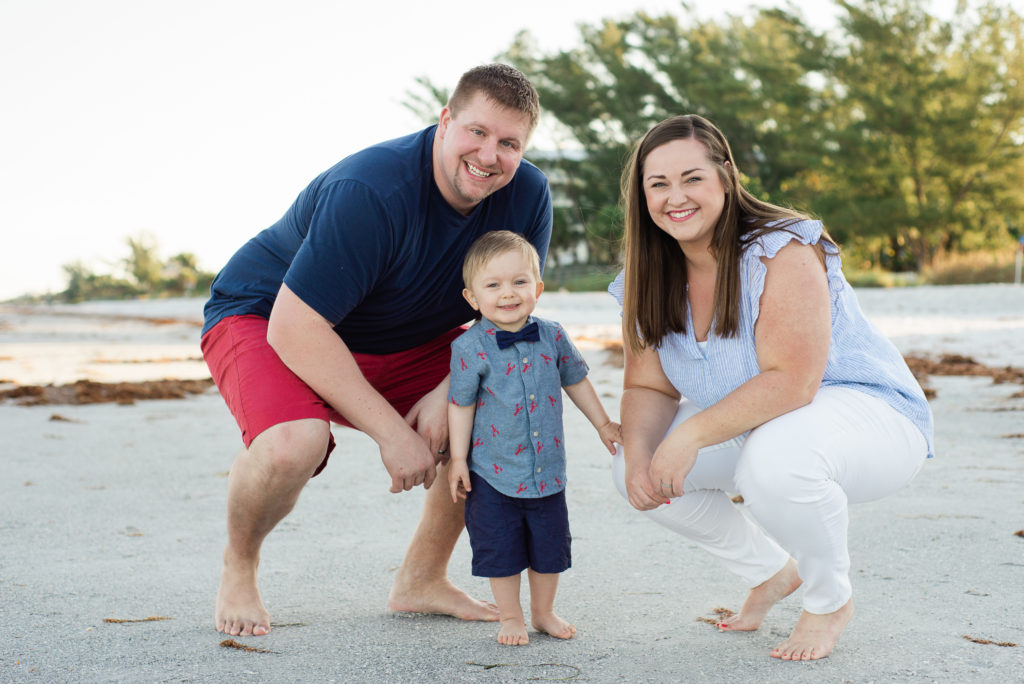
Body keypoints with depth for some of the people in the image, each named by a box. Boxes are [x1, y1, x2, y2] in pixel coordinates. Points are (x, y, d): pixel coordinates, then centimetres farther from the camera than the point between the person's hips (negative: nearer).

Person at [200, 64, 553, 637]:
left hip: (405, 340, 6)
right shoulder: (370, 192, -33)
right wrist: (391, 431, -33)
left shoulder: (527, 197, -13)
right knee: (293, 444, -36)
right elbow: (293, 330, -34)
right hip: (266, 318, -6)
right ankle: (238, 567, 0)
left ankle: (422, 579, 5)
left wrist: (450, 392, -23)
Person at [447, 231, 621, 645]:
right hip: (493, 471, -3)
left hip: (548, 469, 4)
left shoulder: (552, 338, -2)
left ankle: (544, 611, 31)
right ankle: (510, 617, 23)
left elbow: (575, 381, 13)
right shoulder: (470, 348, -13)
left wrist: (603, 424, 18)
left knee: (550, 545, 13)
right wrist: (458, 459, -6)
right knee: (501, 548, 5)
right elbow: (461, 405, -7)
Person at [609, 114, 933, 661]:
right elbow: (648, 388, 0)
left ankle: (831, 600, -6)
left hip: (868, 416, -7)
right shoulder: (646, 281, -3)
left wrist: (690, 434, -34)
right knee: (635, 470, -8)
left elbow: (789, 384, -32)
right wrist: (638, 454, -21)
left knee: (775, 457, -39)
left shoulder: (783, 252, -25)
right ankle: (773, 572, 14)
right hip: (751, 427, 8)